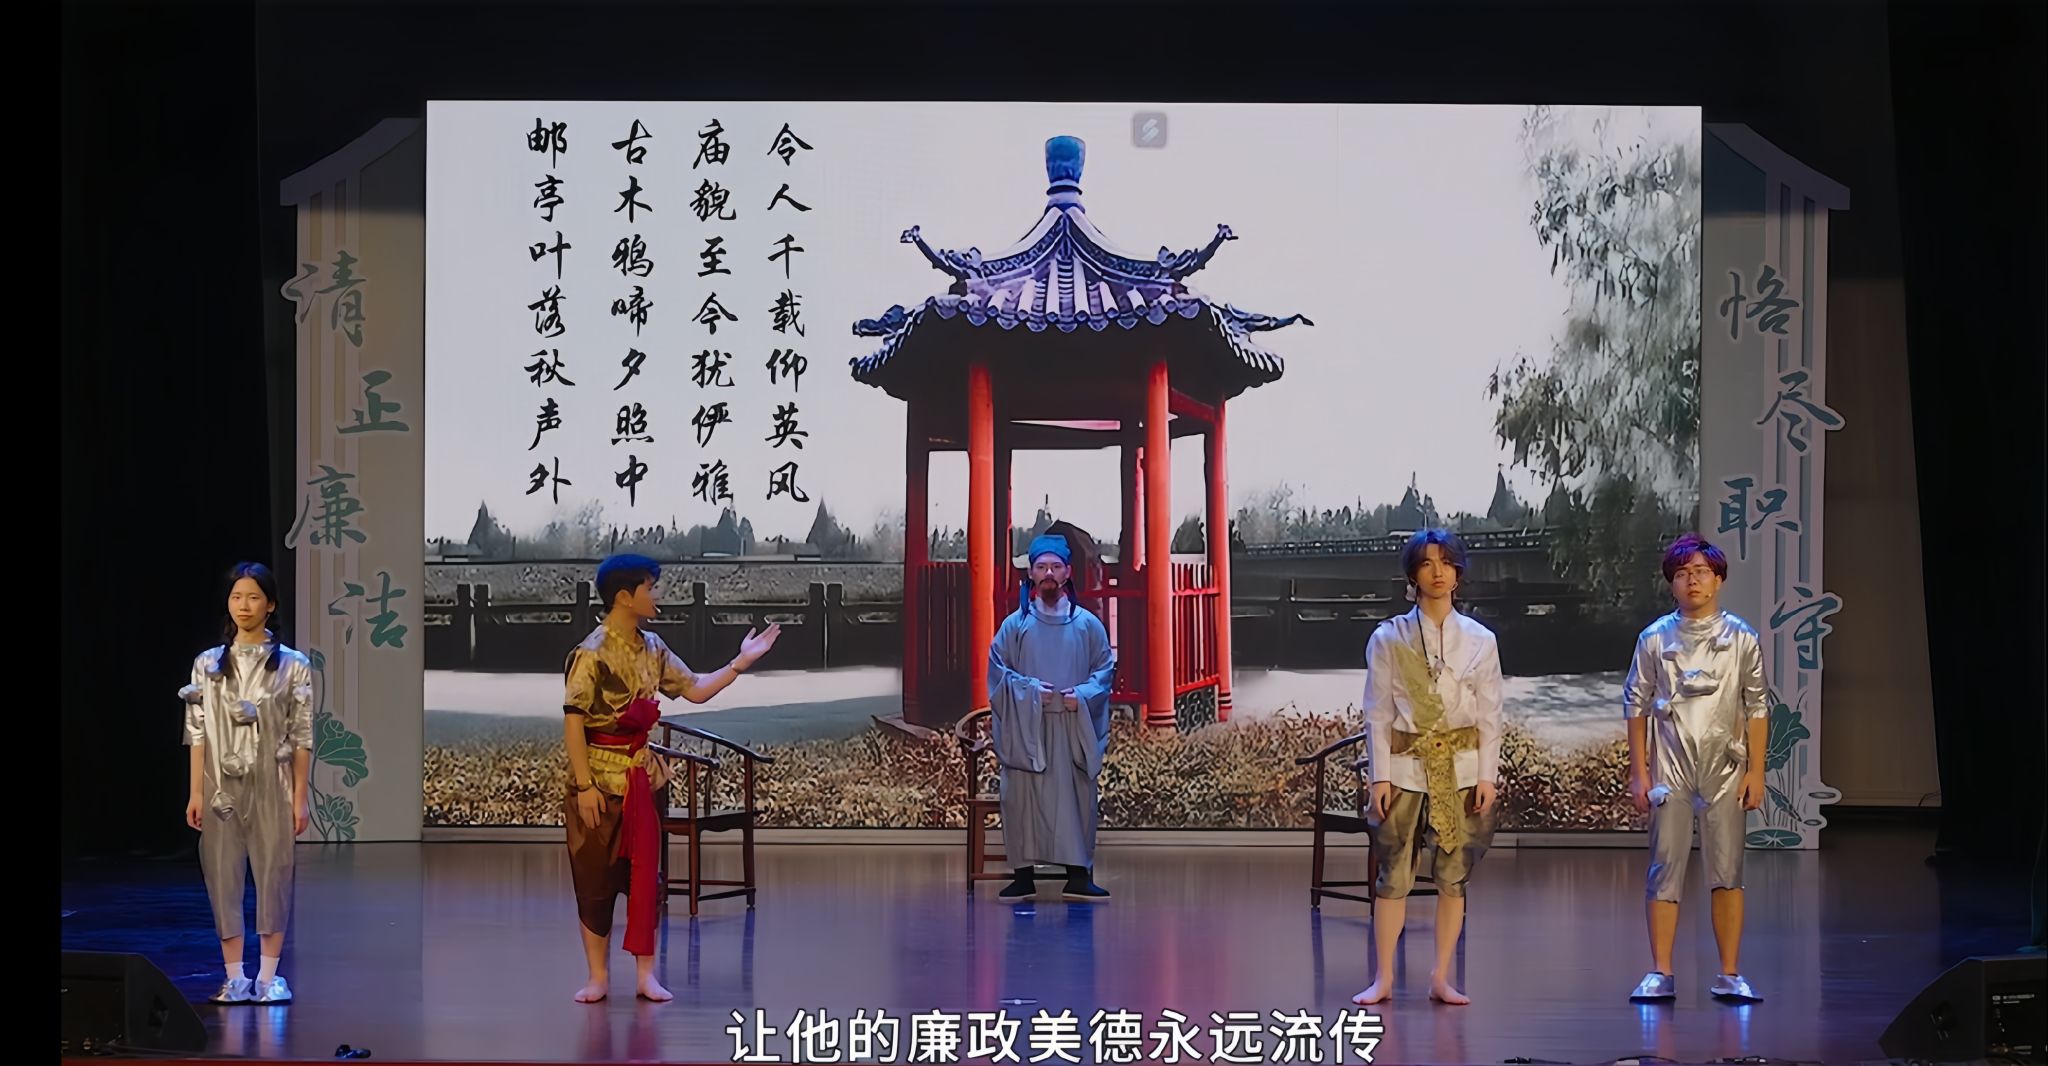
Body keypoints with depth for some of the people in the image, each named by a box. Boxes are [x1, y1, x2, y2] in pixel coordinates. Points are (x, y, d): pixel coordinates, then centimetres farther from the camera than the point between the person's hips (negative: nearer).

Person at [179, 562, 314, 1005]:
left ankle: (268, 976, 8)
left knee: (274, 872, -1)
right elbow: (198, 732, 5)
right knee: (223, 874, 1)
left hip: (271, 785, -2)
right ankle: (235, 977, 7)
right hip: (222, 785, 2)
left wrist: (300, 796, -4)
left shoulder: (293, 666, 0)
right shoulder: (208, 664, 6)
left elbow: (302, 736, 0)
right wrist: (196, 793, 1)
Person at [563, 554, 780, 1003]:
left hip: (643, 775, 6)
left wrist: (742, 662, 5)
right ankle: (598, 976, 11)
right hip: (600, 776, -6)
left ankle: (646, 974, 12)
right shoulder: (591, 654, -16)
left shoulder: (652, 649, 6)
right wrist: (585, 785, -19)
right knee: (596, 877, 3)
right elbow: (573, 721, -17)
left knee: (646, 874, 6)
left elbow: (695, 690, 13)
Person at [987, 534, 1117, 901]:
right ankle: (1023, 874, 2)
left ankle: (1078, 875, 0)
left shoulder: (1088, 624, 7)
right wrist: (1028, 689, -11)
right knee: (1022, 796, -3)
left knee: (1077, 798, -3)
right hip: (1025, 725, 0)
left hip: (1074, 726, 0)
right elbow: (997, 668, 5)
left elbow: (1105, 668, 8)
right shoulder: (1015, 624, 6)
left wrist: (1083, 694, -10)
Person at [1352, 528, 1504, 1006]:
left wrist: (1487, 775, -2)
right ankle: (1383, 978, 5)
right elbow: (1377, 713, 1)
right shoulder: (1388, 639, 2)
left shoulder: (1480, 640, 5)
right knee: (1394, 874, -2)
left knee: (1454, 874, 1)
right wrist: (1380, 776, -5)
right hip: (1405, 766, -1)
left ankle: (1441, 977, 8)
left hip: (1462, 768, 1)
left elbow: (1489, 714, 5)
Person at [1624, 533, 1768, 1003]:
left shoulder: (1741, 639, 4)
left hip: (1724, 770, 0)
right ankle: (1660, 973, 1)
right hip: (1670, 769, 0)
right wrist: (1638, 772, 3)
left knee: (1727, 871, -1)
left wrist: (1756, 771, -1)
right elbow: (1637, 705, 7)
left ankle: (1730, 975, 4)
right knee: (1665, 869, -2)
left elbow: (1757, 708, 5)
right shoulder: (1655, 639, 4)